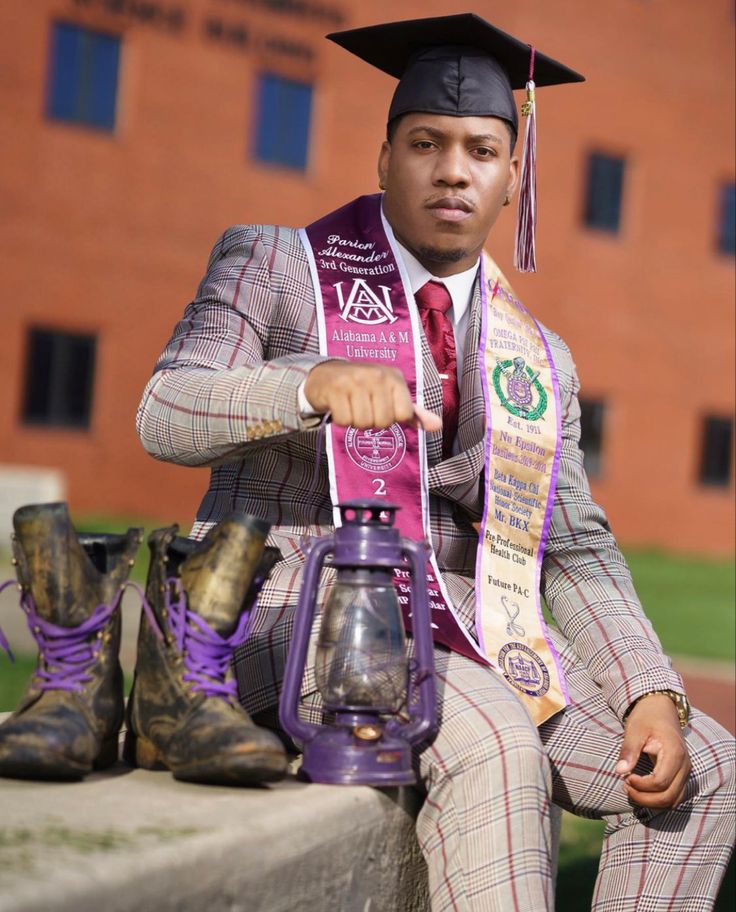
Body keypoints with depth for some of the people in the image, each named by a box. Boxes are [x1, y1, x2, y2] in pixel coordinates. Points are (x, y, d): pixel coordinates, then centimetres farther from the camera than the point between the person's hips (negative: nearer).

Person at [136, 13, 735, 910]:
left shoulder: (539, 363, 13)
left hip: (463, 641, 6)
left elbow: (578, 554, 10)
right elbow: (166, 416, -15)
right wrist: (316, 381, -36)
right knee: (490, 743, -32)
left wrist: (654, 695, -8)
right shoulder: (274, 265, 0)